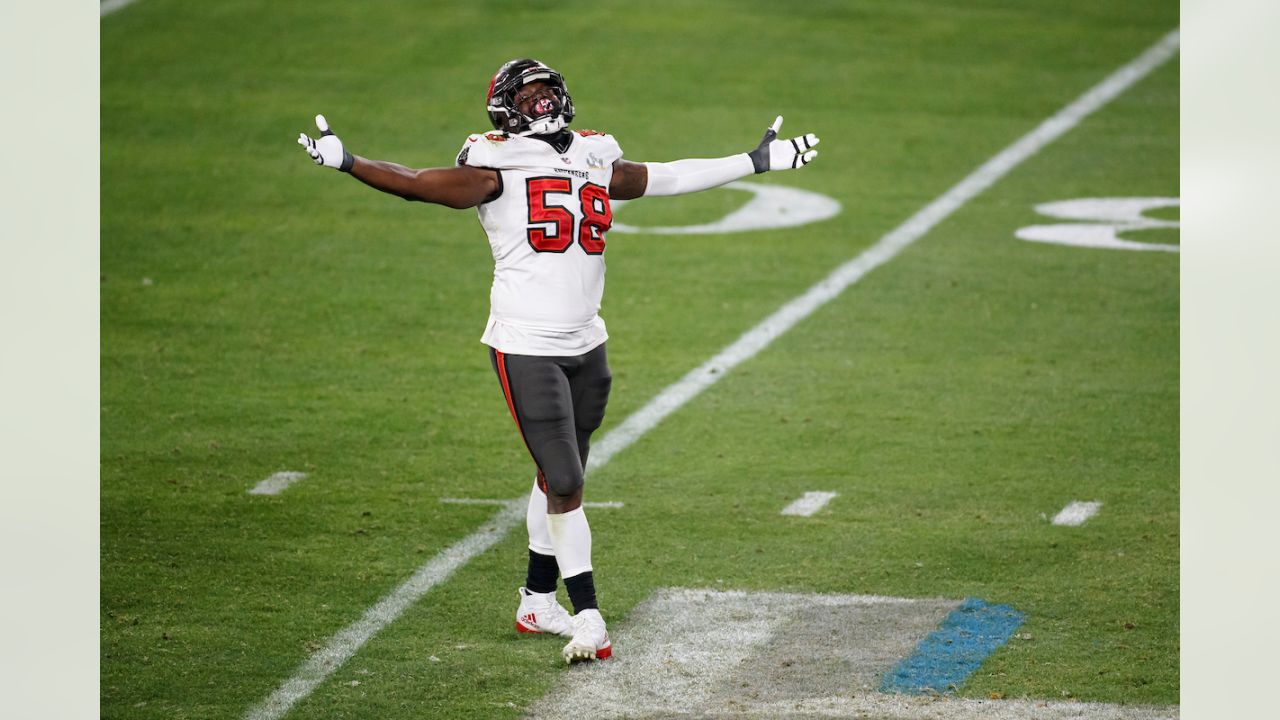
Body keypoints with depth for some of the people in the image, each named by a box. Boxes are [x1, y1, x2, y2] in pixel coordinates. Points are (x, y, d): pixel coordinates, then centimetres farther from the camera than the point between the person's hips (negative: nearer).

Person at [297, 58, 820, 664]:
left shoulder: (595, 160, 10)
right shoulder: (499, 166, -8)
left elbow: (665, 178, 21)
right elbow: (418, 185, -13)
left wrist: (756, 161, 26)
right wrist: (347, 162, -24)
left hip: (585, 346, 6)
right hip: (525, 348, -6)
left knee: (558, 478, 14)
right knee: (564, 482, -8)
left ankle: (537, 602, 26)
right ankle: (588, 619, -6)